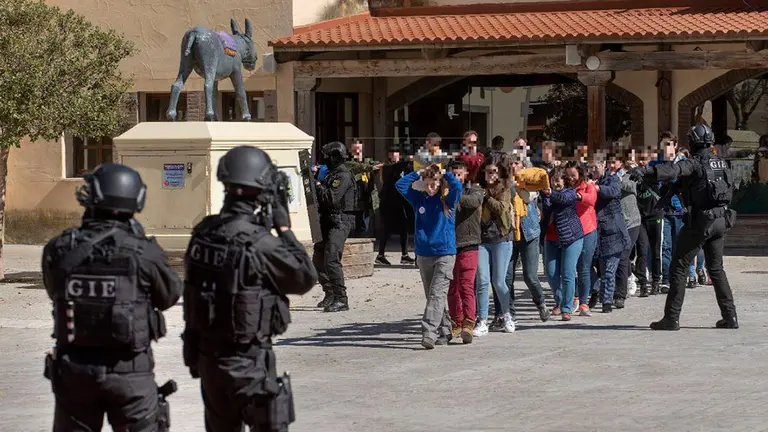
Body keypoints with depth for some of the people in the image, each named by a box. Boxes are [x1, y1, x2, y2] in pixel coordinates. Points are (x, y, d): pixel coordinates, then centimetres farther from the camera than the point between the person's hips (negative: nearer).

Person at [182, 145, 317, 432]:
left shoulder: (204, 232, 0)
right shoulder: (259, 243, -21)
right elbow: (305, 278, -10)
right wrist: (284, 228, -4)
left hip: (206, 354, 7)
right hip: (248, 360, -7)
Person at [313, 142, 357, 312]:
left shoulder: (343, 175, -13)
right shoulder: (332, 174, 17)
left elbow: (331, 198, -23)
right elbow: (324, 197, 20)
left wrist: (318, 185, -11)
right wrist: (315, 183, 7)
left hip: (340, 221, -10)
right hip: (328, 221, 10)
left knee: (331, 259, -18)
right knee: (318, 259, 14)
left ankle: (341, 300, -17)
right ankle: (330, 295, 24)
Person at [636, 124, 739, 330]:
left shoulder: (694, 163, -11)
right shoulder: (721, 163, 11)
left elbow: (673, 171, -30)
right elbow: (730, 188, 21)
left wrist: (645, 173, -43)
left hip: (700, 220, -7)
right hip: (721, 220, 7)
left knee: (678, 267, -1)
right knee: (716, 268, 17)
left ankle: (671, 318, -4)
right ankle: (730, 317, 14)